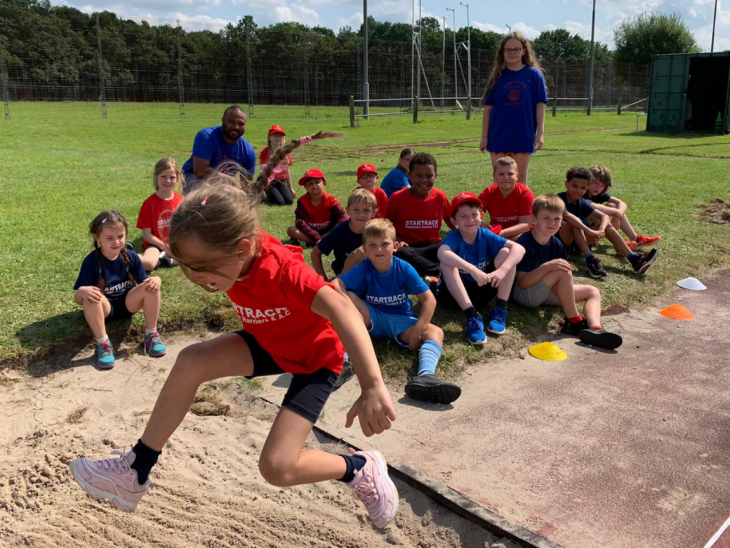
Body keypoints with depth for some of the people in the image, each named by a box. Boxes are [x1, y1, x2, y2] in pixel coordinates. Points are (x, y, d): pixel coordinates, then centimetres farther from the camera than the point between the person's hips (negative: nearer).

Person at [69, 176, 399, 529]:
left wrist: (372, 387, -61)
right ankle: (135, 473, -3)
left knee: (277, 467, -17)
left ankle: (361, 469, 10)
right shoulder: (231, 253, -18)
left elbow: (341, 310, -51)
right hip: (268, 342, 7)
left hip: (316, 357, -6)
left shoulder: (282, 271, -38)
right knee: (191, 362, -17)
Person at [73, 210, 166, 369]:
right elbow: (77, 298, -16)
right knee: (90, 296, -36)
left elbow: (144, 282, -6)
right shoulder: (91, 261, -17)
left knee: (152, 286, -25)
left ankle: (151, 335, -14)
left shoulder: (131, 256, -8)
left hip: (128, 304, 3)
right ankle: (103, 343, -25)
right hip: (104, 308, -2)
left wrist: (155, 280, -31)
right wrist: (83, 292, -43)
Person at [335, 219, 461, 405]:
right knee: (349, 297, -26)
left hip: (401, 321, 1)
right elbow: (336, 285, -22)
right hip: (372, 319, 0)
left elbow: (429, 299, -14)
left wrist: (417, 330, -24)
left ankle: (425, 376, -57)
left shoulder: (404, 269, -13)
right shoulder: (363, 269, -12)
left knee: (436, 332, -26)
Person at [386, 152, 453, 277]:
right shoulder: (398, 198, -8)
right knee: (399, 253, -39)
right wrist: (396, 241, -14)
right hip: (408, 247, -2)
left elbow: (451, 221, 16)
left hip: (433, 246, 2)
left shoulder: (440, 196, 0)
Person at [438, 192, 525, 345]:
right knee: (447, 262, -31)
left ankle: (500, 310, -14)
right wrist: (473, 270, -51)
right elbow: (442, 253, -41)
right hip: (456, 294, -2)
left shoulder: (486, 235, -8)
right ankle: (472, 316, -34)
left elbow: (519, 248, -20)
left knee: (506, 252, -14)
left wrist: (502, 270, -38)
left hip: (482, 291, 3)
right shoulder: (453, 236, -16)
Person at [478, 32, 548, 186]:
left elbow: (540, 106, 0)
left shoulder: (534, 75, 2)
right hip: (498, 136, 2)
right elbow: (488, 108, 7)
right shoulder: (497, 77, 7)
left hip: (524, 136, -2)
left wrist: (540, 133, -7)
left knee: (520, 178, 3)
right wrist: (484, 136, 2)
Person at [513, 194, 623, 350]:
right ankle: (573, 322, -18)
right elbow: (522, 283, -24)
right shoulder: (524, 243, -20)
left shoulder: (557, 245, 2)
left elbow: (564, 279, 4)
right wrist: (547, 266, -34)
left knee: (593, 291, 1)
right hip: (523, 294, -8)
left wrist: (562, 287, -20)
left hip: (545, 292, 9)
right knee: (563, 272, -29)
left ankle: (594, 328, -27)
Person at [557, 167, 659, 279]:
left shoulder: (582, 203, 3)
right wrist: (589, 231, -45)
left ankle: (633, 259, -15)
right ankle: (590, 261, -39)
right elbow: (567, 215, -38)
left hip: (577, 241, 7)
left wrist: (601, 230, -28)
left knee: (606, 224, -6)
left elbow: (604, 216, -6)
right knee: (575, 222, -33)